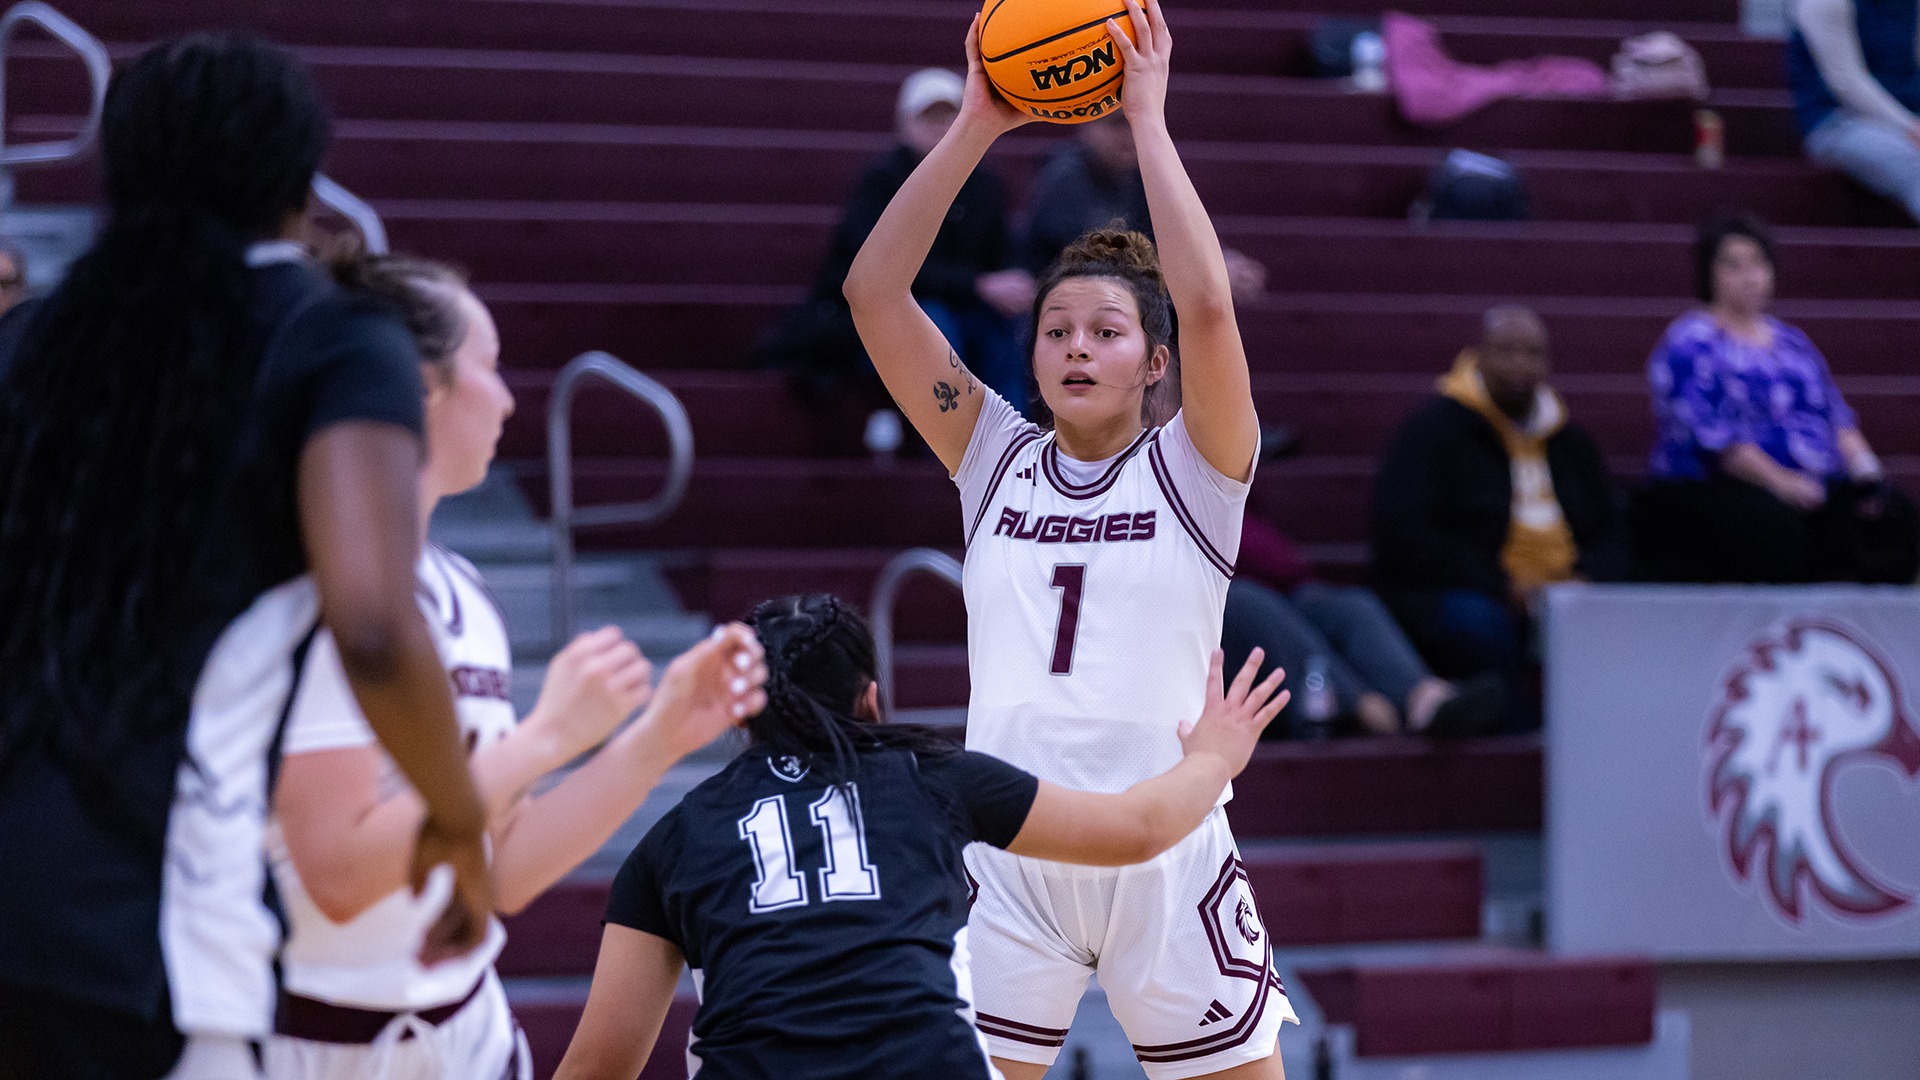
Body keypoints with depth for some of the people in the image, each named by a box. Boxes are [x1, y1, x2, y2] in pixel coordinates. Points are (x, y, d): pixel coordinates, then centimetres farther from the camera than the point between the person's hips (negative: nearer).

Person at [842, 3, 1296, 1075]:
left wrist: (1147, 114, -12)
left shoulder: (1195, 467, 1)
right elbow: (873, 293, 2)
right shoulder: (996, 457, 9)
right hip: (1008, 851, 2)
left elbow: (1207, 305, -17)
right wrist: (977, 125, -3)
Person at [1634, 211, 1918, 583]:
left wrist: (1862, 466, 0)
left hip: (1813, 486, 7)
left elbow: (1836, 416, 21)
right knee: (1777, 527, -40)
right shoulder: (1690, 344, 0)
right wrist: (1780, 482, -20)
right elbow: (1709, 434, -12)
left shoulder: (1791, 341, 23)